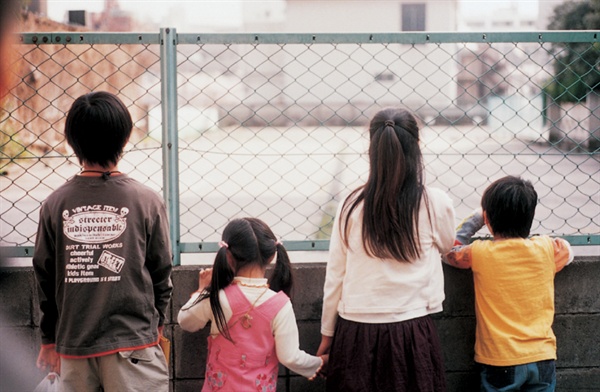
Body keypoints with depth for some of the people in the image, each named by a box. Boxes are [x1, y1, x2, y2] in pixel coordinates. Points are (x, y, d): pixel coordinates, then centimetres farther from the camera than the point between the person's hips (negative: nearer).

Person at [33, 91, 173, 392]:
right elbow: (161, 271, 1)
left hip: (73, 345, 2)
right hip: (132, 342, -2)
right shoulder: (146, 201, -6)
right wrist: (157, 322, 19)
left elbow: (44, 277, 5)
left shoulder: (55, 205, -2)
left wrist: (49, 339, 16)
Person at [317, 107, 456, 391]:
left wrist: (327, 334, 12)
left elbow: (335, 277, 1)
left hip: (356, 334, 1)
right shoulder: (436, 204, -8)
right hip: (410, 333, -1)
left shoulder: (352, 206, -6)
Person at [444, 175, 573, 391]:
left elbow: (449, 251, 11)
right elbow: (566, 251, 21)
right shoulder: (546, 248, -3)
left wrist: (474, 219, 16)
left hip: (499, 361, -2)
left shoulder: (480, 253, -10)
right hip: (542, 359, 3)